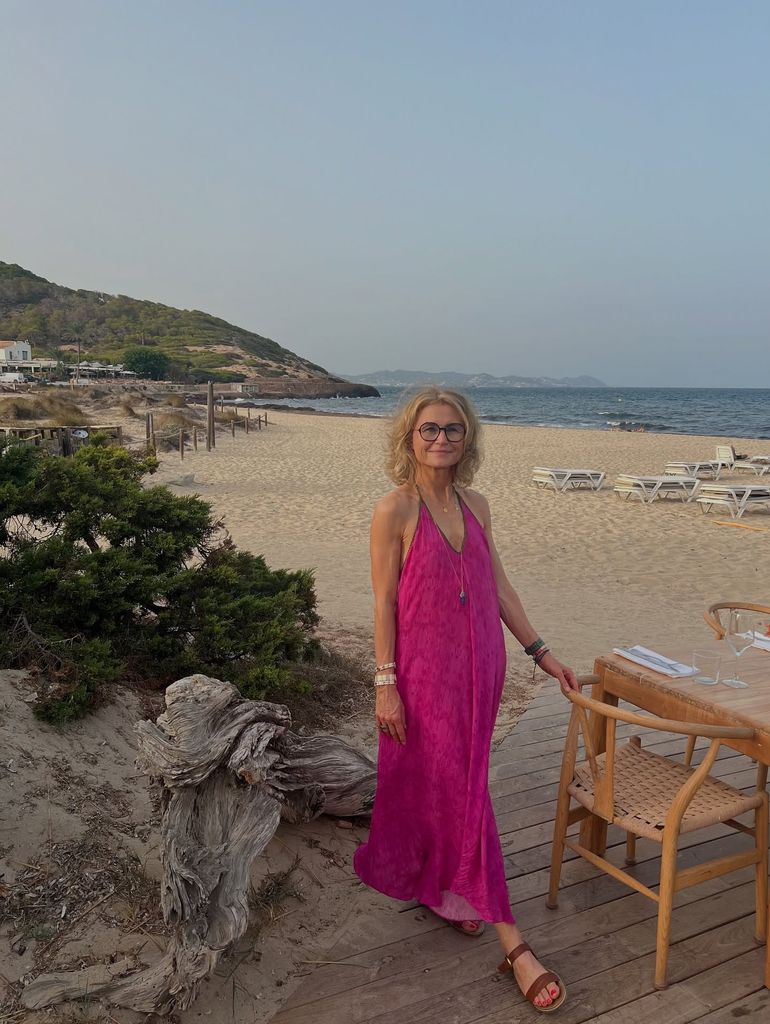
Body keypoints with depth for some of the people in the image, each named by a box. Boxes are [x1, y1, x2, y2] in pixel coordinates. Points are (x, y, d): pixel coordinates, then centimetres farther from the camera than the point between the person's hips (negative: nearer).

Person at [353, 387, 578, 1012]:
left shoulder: (475, 505, 6)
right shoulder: (395, 509, -11)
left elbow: (499, 587, 10)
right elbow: (384, 603, -10)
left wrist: (540, 652, 9)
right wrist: (385, 684, -13)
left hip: (480, 662, 6)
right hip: (426, 669, -5)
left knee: (458, 785, 17)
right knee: (460, 791, 1)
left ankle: (442, 888, 40)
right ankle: (513, 943, 11)